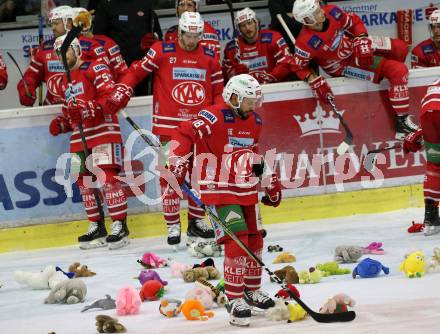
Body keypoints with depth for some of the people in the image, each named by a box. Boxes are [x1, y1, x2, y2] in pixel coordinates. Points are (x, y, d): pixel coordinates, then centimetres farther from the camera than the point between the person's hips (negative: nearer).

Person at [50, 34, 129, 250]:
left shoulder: (95, 68, -3)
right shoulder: (64, 83, 22)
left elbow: (110, 96, -14)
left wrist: (90, 108, -26)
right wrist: (61, 123, 9)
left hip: (103, 131, -8)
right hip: (79, 137, 8)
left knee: (107, 177, -14)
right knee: (84, 181, 6)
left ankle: (120, 226, -13)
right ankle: (97, 227, 14)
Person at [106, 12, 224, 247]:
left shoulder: (209, 57, 8)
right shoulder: (161, 52, -4)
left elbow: (217, 90, 14)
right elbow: (137, 71, -1)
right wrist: (121, 93, -12)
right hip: (169, 123, -4)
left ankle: (196, 221, 21)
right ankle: (173, 225, 0)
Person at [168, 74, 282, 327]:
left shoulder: (255, 122, 10)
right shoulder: (214, 118, -16)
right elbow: (185, 135, -22)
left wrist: (270, 182, 25)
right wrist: (177, 163, -31)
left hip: (247, 189, 8)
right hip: (220, 190, -8)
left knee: (255, 240, 14)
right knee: (237, 241, -15)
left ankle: (252, 291, 33)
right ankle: (235, 300, -10)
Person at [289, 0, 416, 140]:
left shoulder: (331, 12, -18)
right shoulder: (306, 42, -31)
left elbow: (354, 22, -2)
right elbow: (299, 67, -15)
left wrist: (361, 42, -15)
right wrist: (314, 81, -26)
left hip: (353, 45, 6)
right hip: (344, 65, -6)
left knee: (400, 48, 1)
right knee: (398, 71, -19)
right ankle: (402, 122, -14)